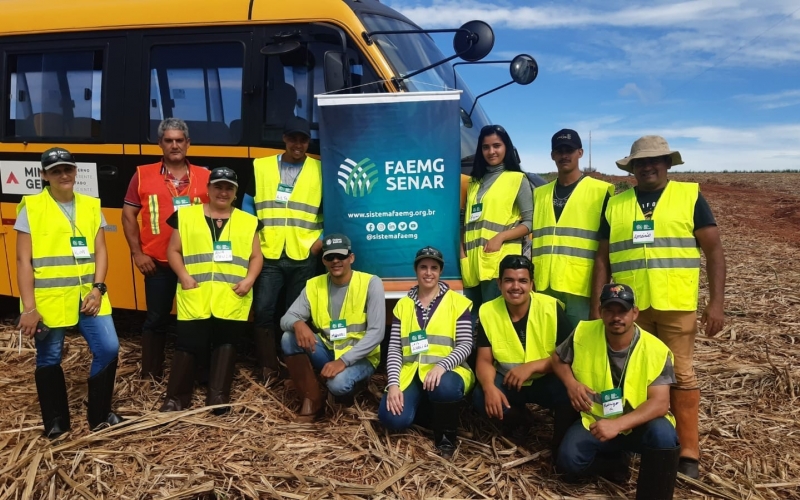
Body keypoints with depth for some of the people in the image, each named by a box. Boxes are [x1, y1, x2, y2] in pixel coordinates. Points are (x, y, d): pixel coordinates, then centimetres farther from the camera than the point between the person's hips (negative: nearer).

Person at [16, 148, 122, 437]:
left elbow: (100, 251, 6)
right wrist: (29, 307, -10)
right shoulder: (31, 208, -3)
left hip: (88, 296, 3)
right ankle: (56, 423, 28)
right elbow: (23, 261, -6)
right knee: (49, 360, 9)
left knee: (108, 349, -1)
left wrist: (98, 288, -7)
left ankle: (100, 416, 19)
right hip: (48, 300, -3)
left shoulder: (91, 206, 8)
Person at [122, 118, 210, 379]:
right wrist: (137, 253, -3)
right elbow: (128, 215, 4)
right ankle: (151, 376, 22)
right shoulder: (143, 175, 2)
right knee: (156, 319, 9)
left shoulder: (205, 177, 4)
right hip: (158, 263, -1)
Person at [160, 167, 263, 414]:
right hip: (195, 297, -1)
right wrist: (184, 276, -8)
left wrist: (249, 279, -7)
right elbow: (173, 250, 7)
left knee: (225, 344, 6)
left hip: (232, 299, 1)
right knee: (188, 344, -1)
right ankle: (176, 397, 11)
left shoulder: (248, 222, 11)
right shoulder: (186, 216, 9)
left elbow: (256, 256, 10)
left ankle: (218, 396, 14)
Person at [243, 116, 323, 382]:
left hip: (304, 257, -1)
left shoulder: (319, 170, 4)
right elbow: (248, 205, 12)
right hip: (268, 255, 1)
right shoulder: (261, 167, 7)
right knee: (263, 311, -2)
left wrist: (321, 240, -4)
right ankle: (267, 367, 12)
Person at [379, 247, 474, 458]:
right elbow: (394, 348, 4)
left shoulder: (457, 302, 2)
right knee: (392, 418, -24)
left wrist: (441, 366, -25)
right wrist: (393, 384, -11)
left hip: (446, 371, -2)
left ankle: (446, 435, -6)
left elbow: (465, 345, -6)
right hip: (410, 372, 3)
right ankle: (425, 408, 12)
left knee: (445, 388, -39)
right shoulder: (403, 304, 11)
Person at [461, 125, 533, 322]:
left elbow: (530, 222, -3)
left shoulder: (517, 179, 3)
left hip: (500, 263, -6)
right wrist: (462, 250, 5)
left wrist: (500, 237, -16)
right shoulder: (475, 181, 20)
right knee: (470, 317, 7)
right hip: (472, 264, 6)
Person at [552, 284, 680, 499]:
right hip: (595, 421, 2)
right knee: (568, 460, -25)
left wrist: (618, 425, -36)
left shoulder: (656, 350, -17)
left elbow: (660, 403, -23)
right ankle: (616, 463, 8)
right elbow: (558, 359, 7)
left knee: (662, 433, -36)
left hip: (639, 425, -2)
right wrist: (571, 383, -15)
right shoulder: (583, 333, -11)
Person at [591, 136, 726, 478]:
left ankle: (688, 451, 14)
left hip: (676, 305, -2)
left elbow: (714, 250, 1)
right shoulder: (615, 204, 9)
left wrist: (716, 302, -7)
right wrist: (596, 308, 5)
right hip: (628, 307, 2)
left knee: (680, 375, 3)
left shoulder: (690, 196, 3)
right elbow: (602, 258, 9)